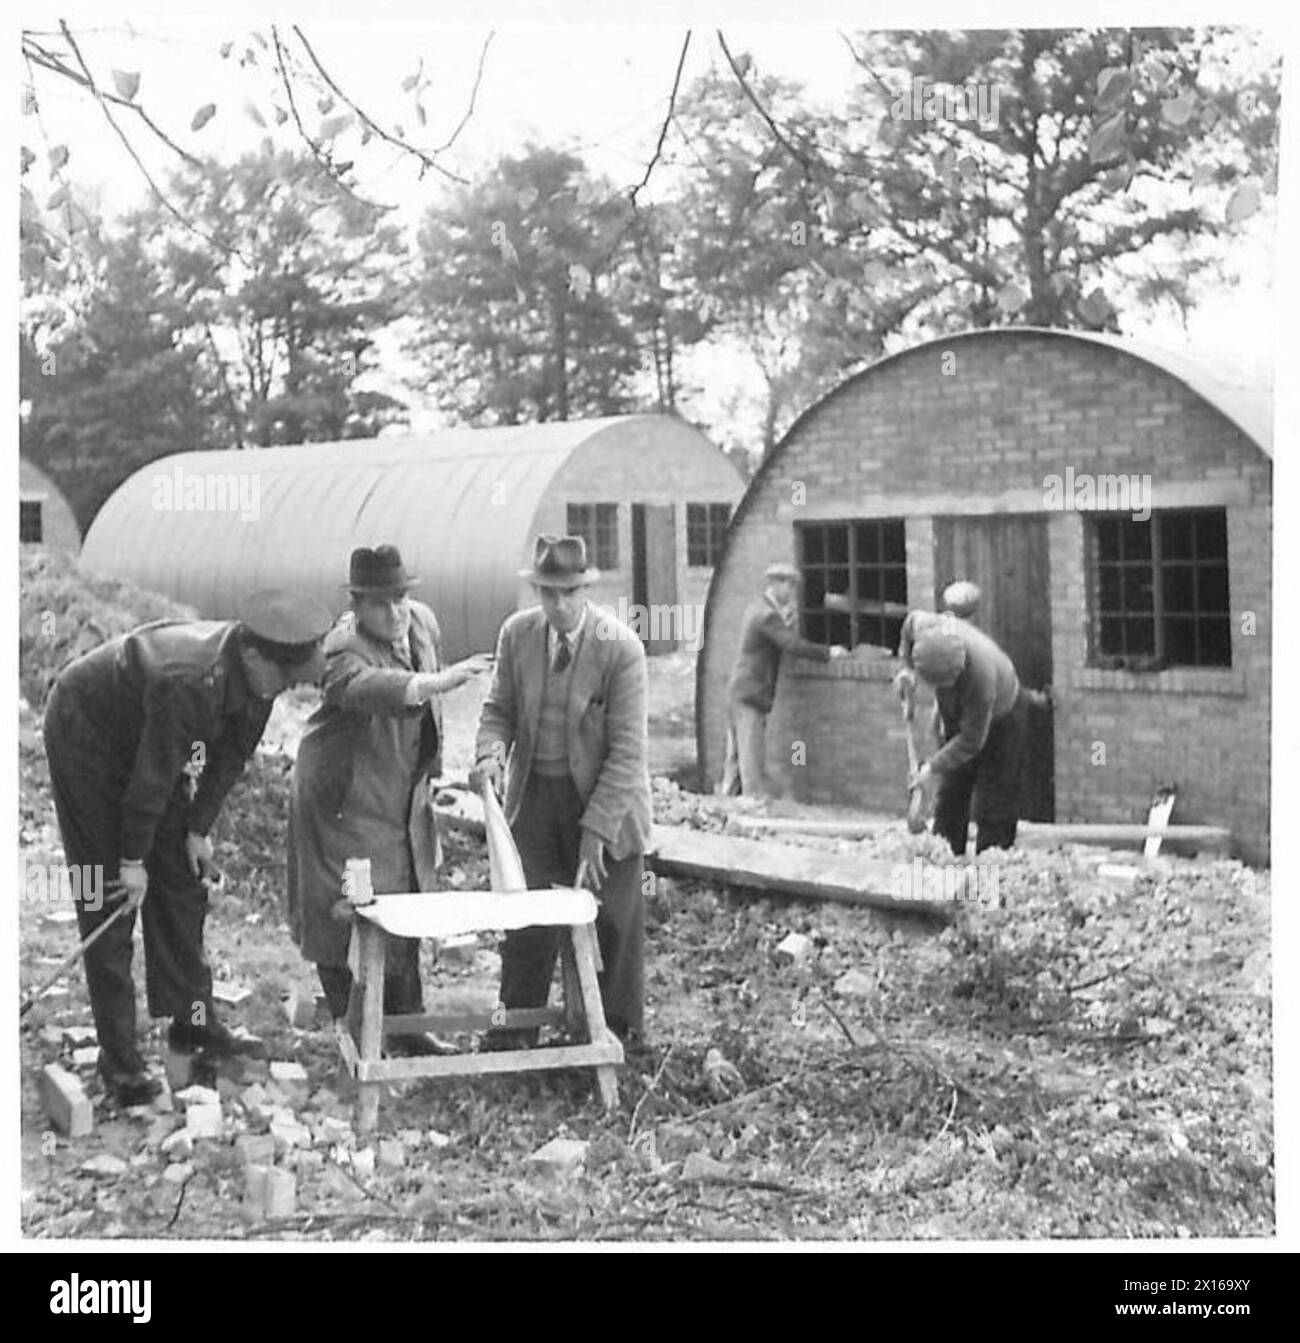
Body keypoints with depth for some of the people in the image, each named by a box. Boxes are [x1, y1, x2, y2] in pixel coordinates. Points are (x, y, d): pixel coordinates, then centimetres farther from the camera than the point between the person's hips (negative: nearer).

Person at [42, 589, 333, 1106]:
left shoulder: (257, 674, -15)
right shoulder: (190, 681, -39)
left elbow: (230, 754, -1)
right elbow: (153, 775, -30)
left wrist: (199, 828, 0)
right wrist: (133, 859, -20)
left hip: (146, 737, 8)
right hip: (85, 730, -8)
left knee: (182, 878, 8)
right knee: (111, 894, -7)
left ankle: (191, 1019, 18)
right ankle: (118, 1056, -3)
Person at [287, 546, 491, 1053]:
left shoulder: (423, 620, 0)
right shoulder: (344, 648, -24)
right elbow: (371, 688, -48)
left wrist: (431, 767, 19)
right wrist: (441, 681, -61)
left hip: (403, 798, 7)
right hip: (345, 801, -7)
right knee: (344, 915, -3)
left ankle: (404, 1025, 26)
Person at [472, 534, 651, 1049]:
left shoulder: (621, 648, -18)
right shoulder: (517, 634, -4)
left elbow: (627, 748, -17)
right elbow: (500, 707, 8)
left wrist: (597, 829, -20)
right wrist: (491, 752, -16)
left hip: (604, 796, -3)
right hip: (534, 792, 3)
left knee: (611, 923, 6)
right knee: (526, 916, 5)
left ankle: (617, 1033, 21)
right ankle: (515, 1030, 15)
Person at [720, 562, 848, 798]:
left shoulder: (755, 609, 14)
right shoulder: (768, 615, -16)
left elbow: (779, 645, 20)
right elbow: (795, 647, -22)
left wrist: (787, 623, 6)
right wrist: (829, 653, -12)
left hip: (738, 692, 10)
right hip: (751, 697, -10)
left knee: (736, 760, 12)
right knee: (753, 762, -9)